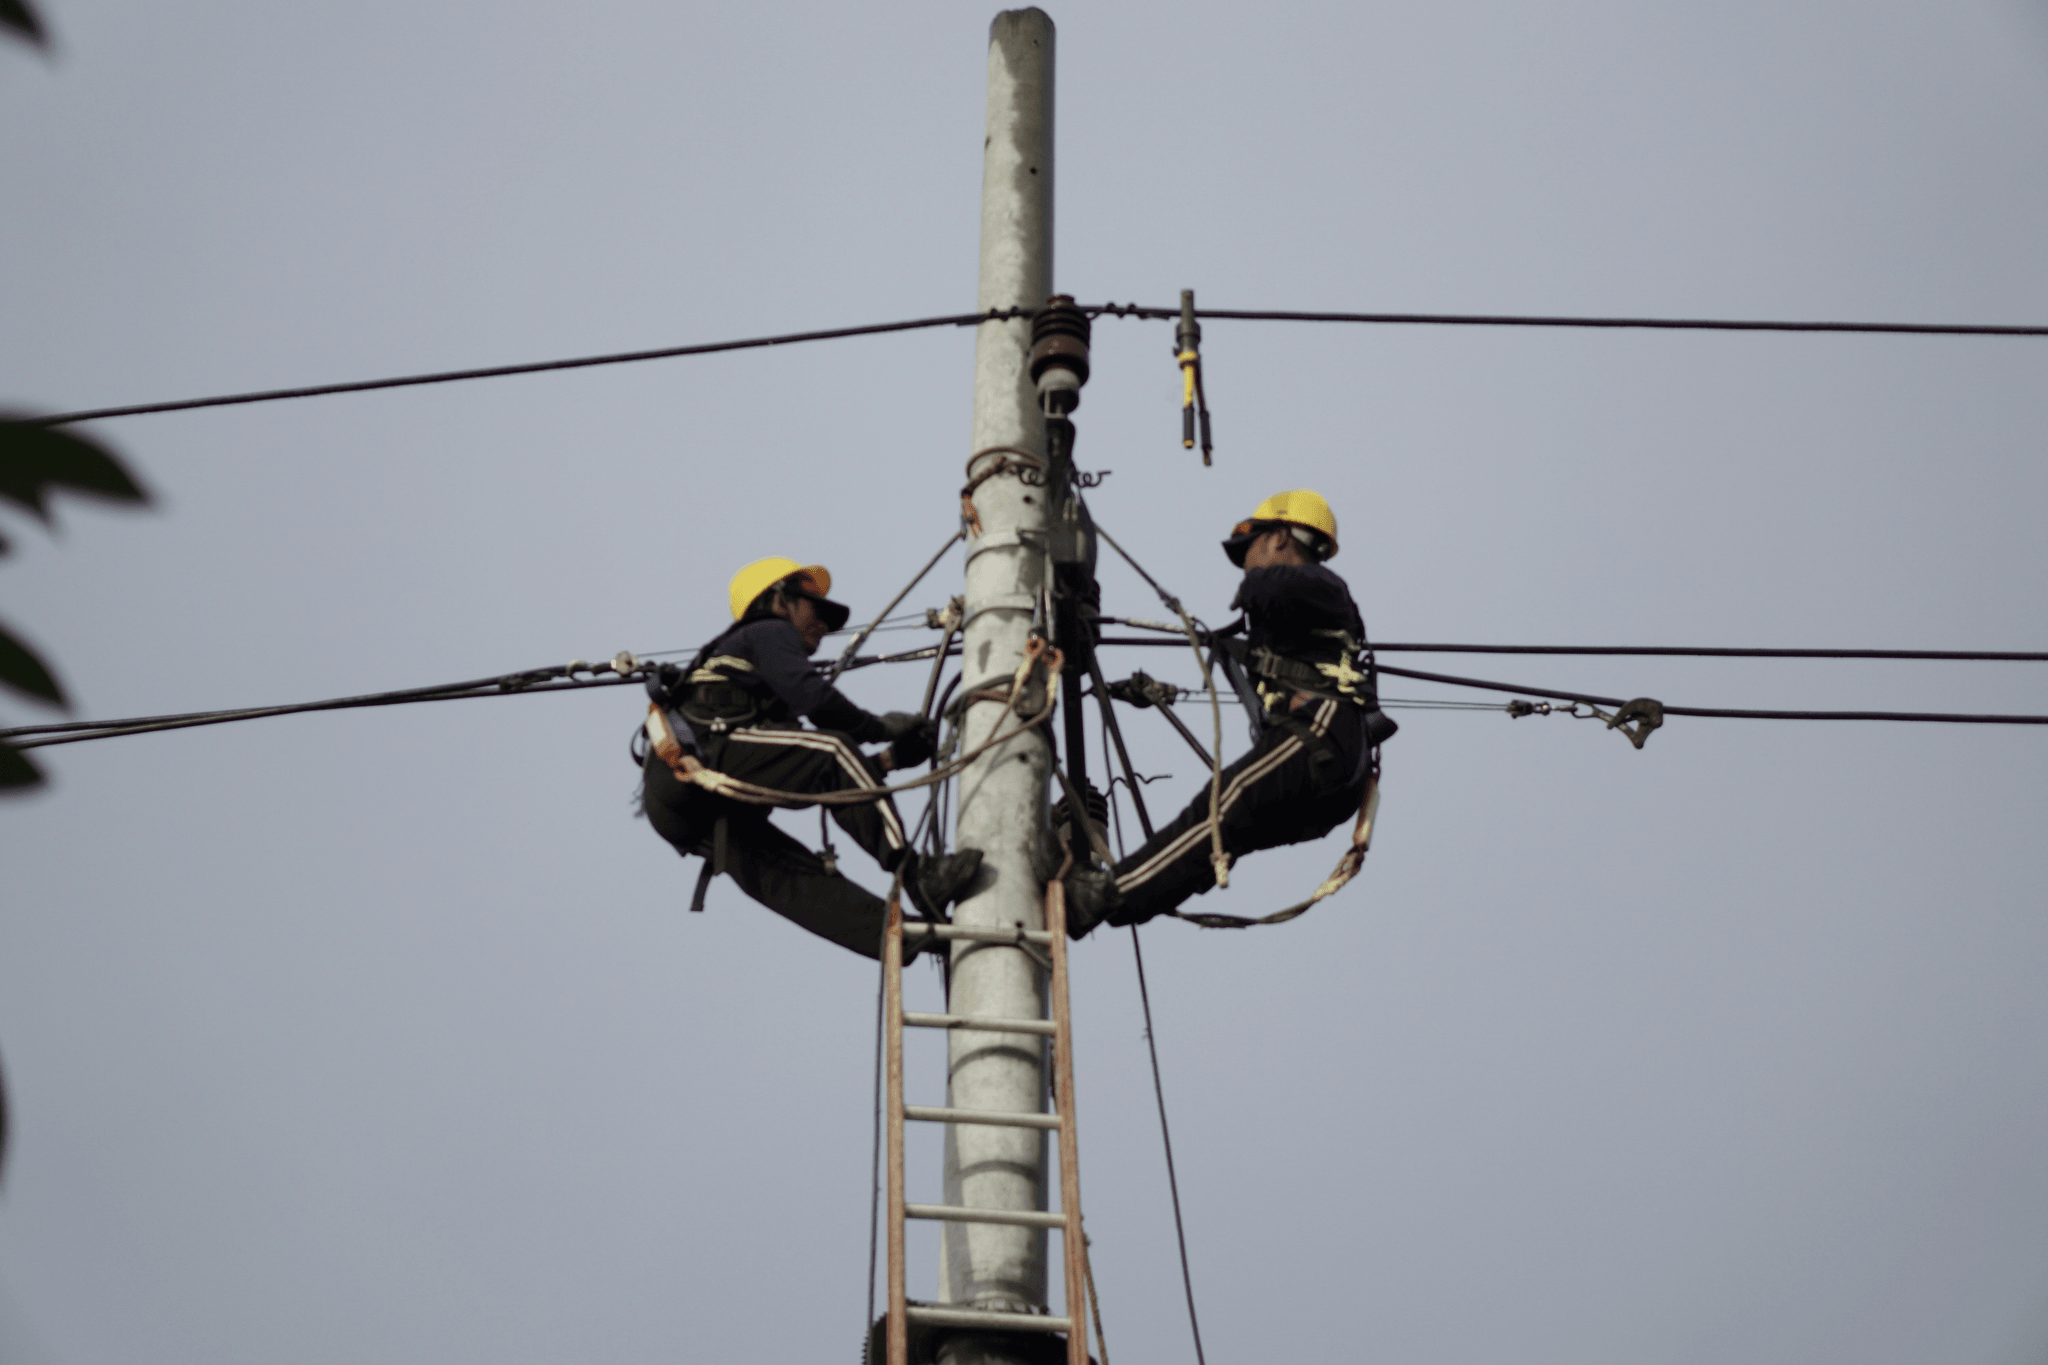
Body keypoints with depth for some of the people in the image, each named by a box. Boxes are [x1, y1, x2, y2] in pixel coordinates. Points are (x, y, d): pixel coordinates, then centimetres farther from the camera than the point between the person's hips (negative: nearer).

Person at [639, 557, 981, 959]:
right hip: (697, 752, -9)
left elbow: (822, 778, 30)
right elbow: (813, 697, -7)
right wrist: (878, 726, 6)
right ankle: (916, 875, -26)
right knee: (831, 751, -17)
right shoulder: (770, 633, 14)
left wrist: (888, 759, 23)